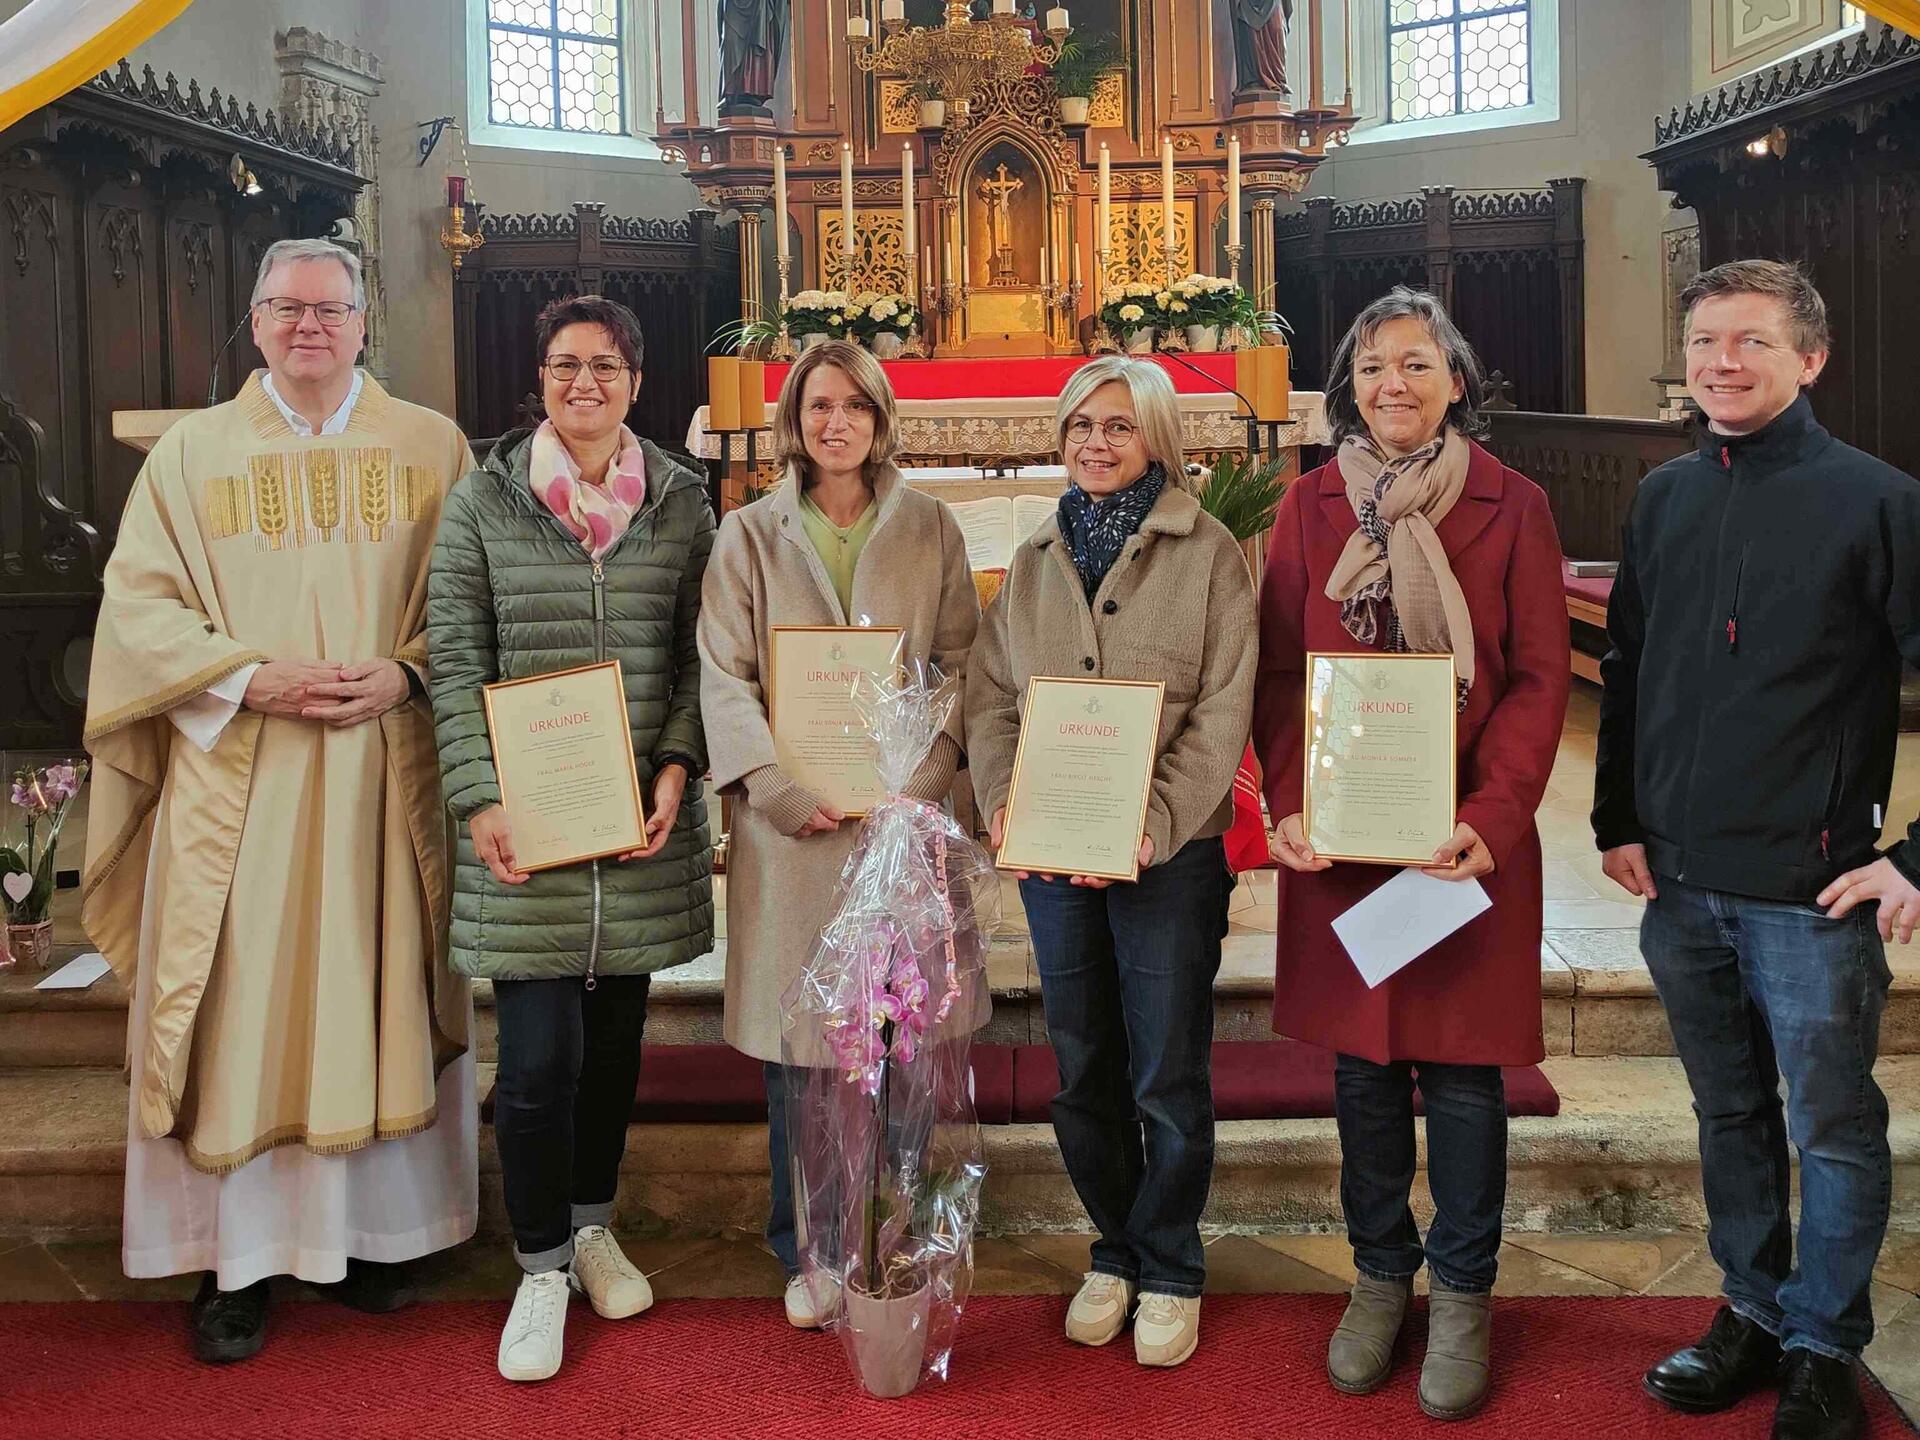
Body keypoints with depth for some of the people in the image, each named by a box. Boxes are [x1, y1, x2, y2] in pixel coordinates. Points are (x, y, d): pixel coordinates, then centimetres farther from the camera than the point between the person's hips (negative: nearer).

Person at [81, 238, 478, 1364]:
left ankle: (374, 1228, 19)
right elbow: (138, 606, 1)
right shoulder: (192, 452, 6)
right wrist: (254, 679, -13)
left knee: (379, 996, 6)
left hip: (388, 777, 1)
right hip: (236, 784, 0)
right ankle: (236, 1257, 11)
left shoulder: (432, 449, 7)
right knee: (239, 1008, 1)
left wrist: (406, 672, -13)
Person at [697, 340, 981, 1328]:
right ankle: (808, 1253, 17)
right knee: (798, 1043, 3)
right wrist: (787, 789, -12)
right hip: (793, 822, -1)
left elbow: (963, 662, 7)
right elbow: (724, 679, 1)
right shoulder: (749, 537, 7)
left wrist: (920, 775, -8)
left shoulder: (930, 530, 10)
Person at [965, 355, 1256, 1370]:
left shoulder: (1207, 553, -3)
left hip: (1168, 855, -4)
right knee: (1082, 1072, 14)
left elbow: (1222, 712, -8)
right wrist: (1003, 802, -10)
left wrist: (1150, 827, -18)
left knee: (1169, 1078, 5)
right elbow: (990, 696, 7)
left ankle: (1169, 1271, 24)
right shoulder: (1033, 561, 10)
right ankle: (1114, 1250, 33)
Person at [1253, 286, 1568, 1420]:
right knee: (1362, 1063, 12)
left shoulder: (1512, 506, -1)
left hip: (1470, 832, -2)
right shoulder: (1312, 505, 5)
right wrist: (1290, 803, -8)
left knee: (1462, 1068, 6)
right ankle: (1382, 1274, 30)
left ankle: (1463, 1292, 24)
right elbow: (1280, 670, 5)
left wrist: (1493, 816, -16)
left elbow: (1539, 678, -4)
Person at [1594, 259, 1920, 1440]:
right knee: (1730, 1115, 17)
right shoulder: (1665, 499, 8)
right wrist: (1618, 821, 8)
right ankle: (1753, 1313, 33)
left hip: (1813, 888, -5)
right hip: (1681, 881, 5)